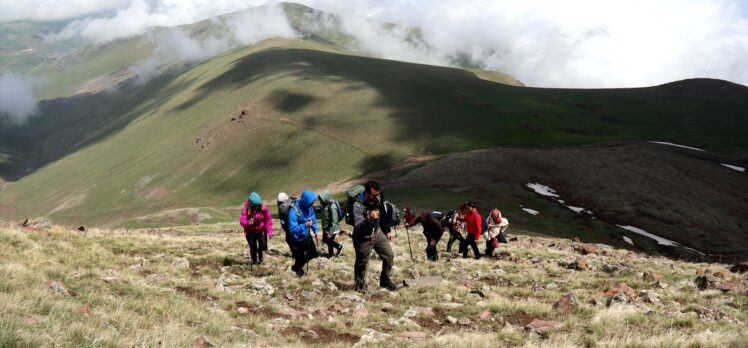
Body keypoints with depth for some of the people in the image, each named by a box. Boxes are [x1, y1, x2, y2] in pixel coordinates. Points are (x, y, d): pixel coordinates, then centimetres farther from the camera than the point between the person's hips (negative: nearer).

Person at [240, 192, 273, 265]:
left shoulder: (263, 208, -16)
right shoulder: (246, 209, -20)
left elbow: (268, 220, -8)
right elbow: (242, 221, -26)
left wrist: (269, 231, -13)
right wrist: (248, 223, -47)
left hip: (261, 231, 1)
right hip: (250, 232, -1)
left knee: (263, 246, -8)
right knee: (253, 248, 3)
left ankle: (259, 251, 28)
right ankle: (254, 261, 27)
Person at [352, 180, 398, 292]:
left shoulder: (379, 199, -11)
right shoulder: (358, 205, -29)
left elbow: (384, 215, 9)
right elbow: (358, 226, -35)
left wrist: (387, 230, 14)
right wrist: (369, 218, -52)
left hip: (377, 233, 6)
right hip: (363, 238, -5)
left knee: (389, 255, 3)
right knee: (362, 262, 7)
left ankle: (385, 280, 24)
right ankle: (360, 284, 31)